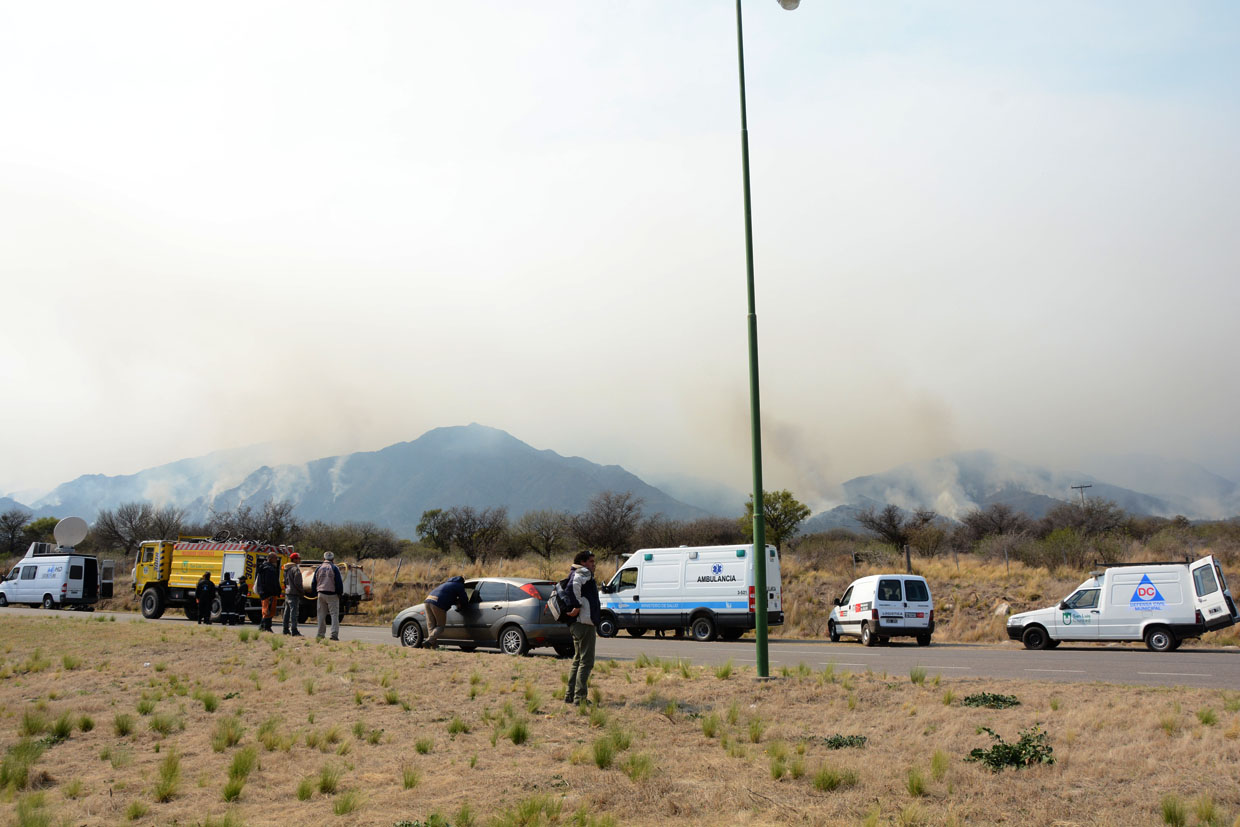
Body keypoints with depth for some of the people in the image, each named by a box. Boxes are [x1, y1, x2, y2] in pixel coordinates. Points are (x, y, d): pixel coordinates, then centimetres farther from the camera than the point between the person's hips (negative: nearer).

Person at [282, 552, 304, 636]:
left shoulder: (286, 569, 16)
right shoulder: (296, 569, -13)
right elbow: (297, 582, -16)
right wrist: (302, 590, -6)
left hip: (287, 592, 9)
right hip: (294, 593, -9)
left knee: (287, 612, 13)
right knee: (294, 611, -11)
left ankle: (286, 629, 17)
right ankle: (294, 631, -15)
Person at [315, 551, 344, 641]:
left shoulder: (318, 569, 9)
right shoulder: (334, 568, -4)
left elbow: (314, 583, 13)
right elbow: (339, 582, -8)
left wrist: (316, 592, 22)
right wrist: (340, 593, 2)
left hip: (321, 594, 4)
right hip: (332, 595, -4)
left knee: (321, 614, 11)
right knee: (334, 614, -3)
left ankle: (320, 634, 13)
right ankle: (334, 633, -14)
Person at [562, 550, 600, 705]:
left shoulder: (576, 575, 22)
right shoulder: (583, 573, -10)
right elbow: (574, 585, -29)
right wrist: (577, 606, -26)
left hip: (578, 624, 11)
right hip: (585, 622, -11)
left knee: (578, 660, 17)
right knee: (586, 661, -8)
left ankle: (570, 695, 21)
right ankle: (580, 696, -9)